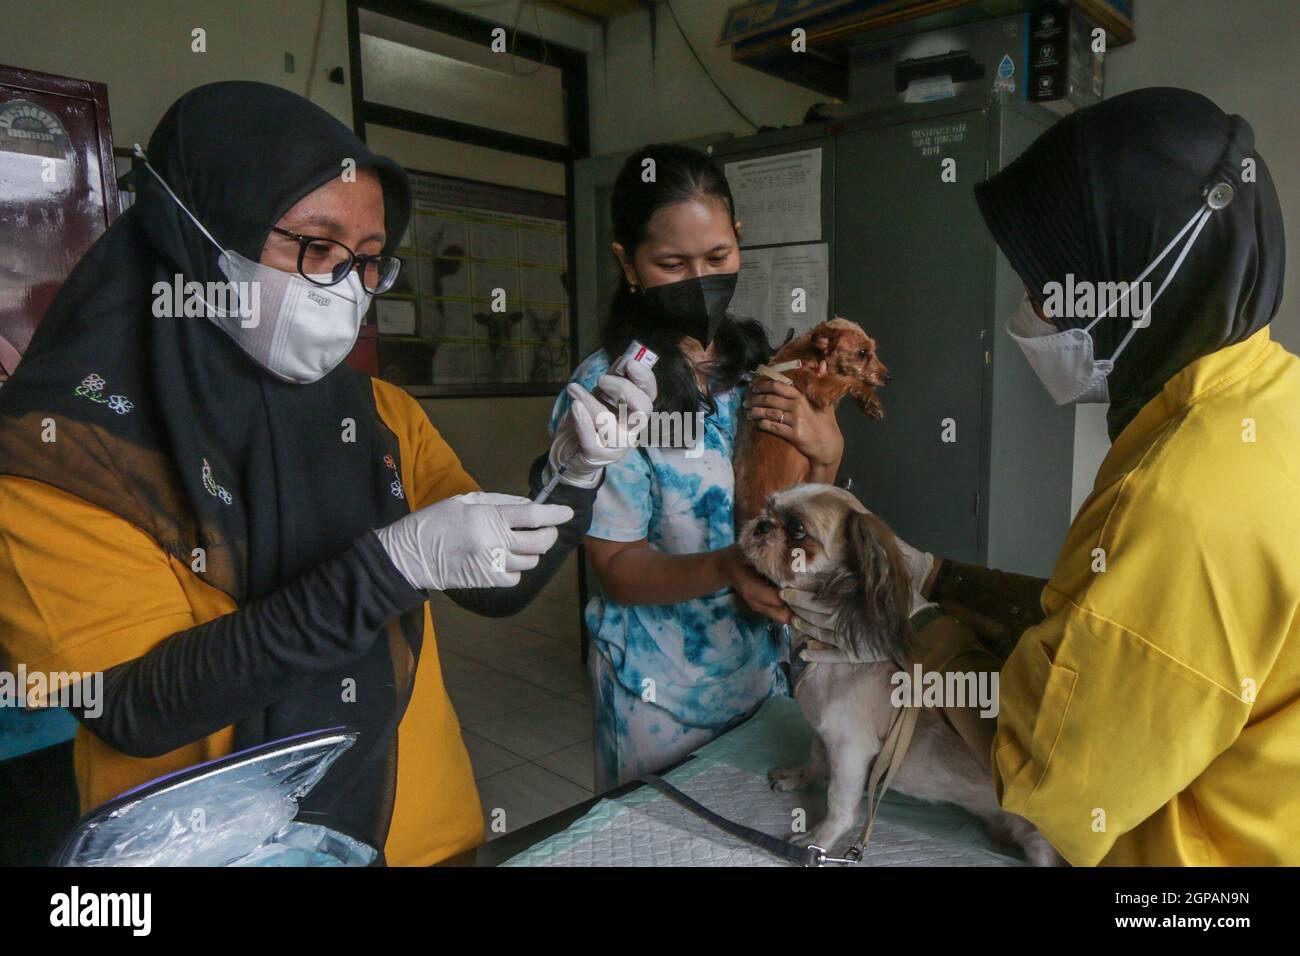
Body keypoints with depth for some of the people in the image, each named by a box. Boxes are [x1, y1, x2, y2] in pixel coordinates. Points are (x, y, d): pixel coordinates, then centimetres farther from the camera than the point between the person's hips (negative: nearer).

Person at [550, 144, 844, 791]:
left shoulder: (759, 362, -1)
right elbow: (615, 564, -16)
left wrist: (825, 451, -15)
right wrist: (726, 569, -33)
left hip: (763, 661, 5)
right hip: (662, 688, -5)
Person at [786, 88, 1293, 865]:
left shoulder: (1184, 501, -29)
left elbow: (1043, 777, -21)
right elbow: (1104, 614, 5)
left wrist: (940, 660, -6)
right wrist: (925, 572, 5)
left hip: (1194, 843, -6)